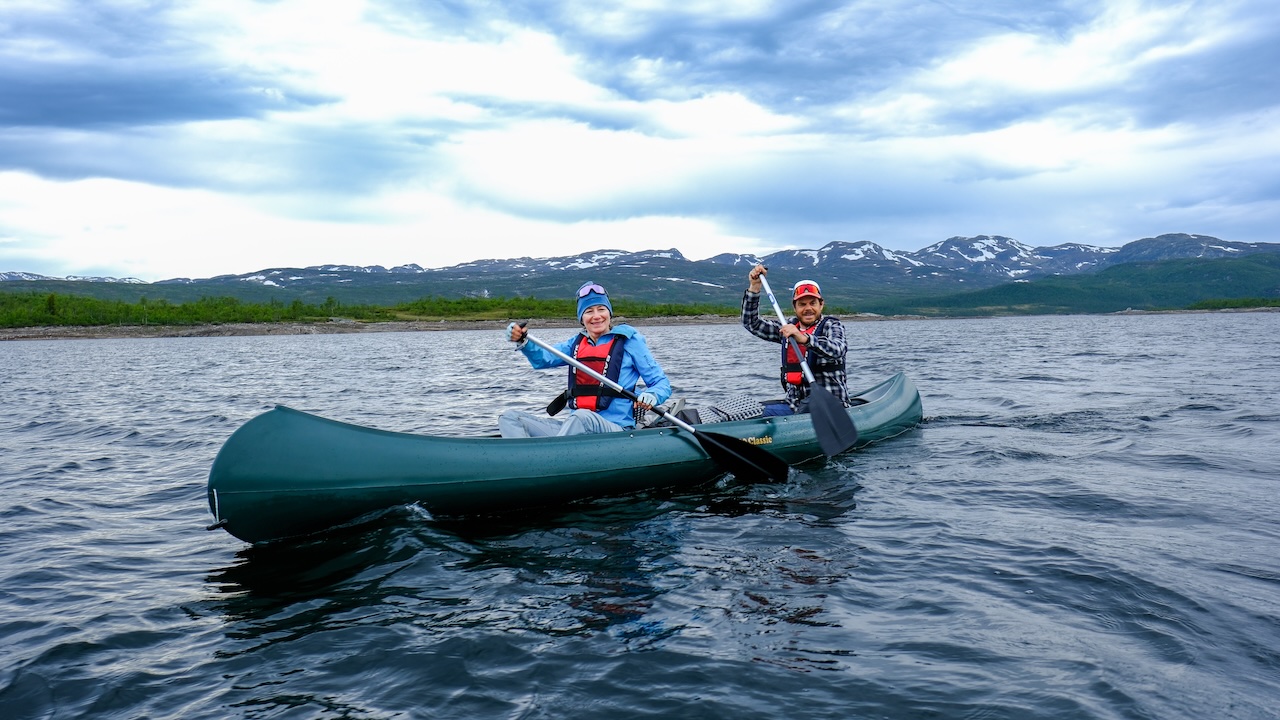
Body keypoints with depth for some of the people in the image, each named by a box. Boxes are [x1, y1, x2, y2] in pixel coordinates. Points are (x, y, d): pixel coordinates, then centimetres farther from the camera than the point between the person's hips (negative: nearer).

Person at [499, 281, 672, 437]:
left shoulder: (629, 340, 3)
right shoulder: (577, 343, 17)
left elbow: (661, 382, 2)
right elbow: (543, 359, 0)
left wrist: (652, 395, -21)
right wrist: (522, 342, -20)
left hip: (616, 430, -6)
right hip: (575, 426, 6)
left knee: (582, 417, -40)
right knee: (510, 418, -8)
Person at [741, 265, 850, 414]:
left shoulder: (831, 325, -1)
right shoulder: (788, 328, 15)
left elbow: (837, 350, -24)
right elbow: (752, 323, 14)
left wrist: (804, 338, -41)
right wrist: (754, 287, 3)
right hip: (796, 405, 6)